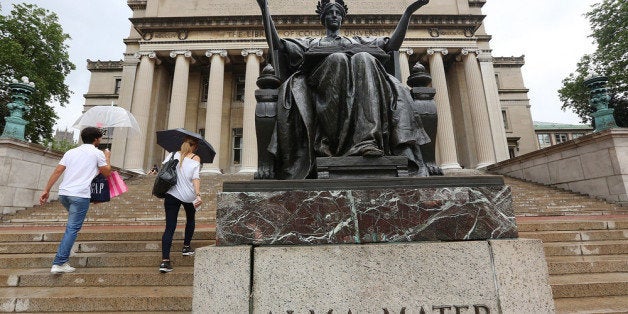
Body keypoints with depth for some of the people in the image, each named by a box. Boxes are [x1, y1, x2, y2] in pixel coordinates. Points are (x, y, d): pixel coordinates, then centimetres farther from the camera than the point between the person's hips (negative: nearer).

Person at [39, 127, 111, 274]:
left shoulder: (71, 152, 17)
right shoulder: (98, 153, 1)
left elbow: (57, 171, 10)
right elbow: (107, 173, 5)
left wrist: (46, 190, 12)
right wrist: (107, 157, 19)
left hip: (63, 193, 7)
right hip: (80, 195, -7)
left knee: (71, 226, 27)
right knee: (72, 229, -4)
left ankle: (63, 257, 31)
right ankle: (59, 263, -6)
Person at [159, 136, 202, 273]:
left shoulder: (172, 155, 6)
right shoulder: (195, 158, -5)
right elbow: (196, 178, -17)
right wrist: (198, 195, -24)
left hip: (171, 194, 2)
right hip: (188, 195, -2)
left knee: (169, 227, 1)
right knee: (190, 219, 26)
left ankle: (165, 260, -8)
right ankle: (186, 247, 36)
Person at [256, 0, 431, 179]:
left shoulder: (358, 41, 39)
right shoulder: (311, 43, 36)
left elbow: (392, 44, 28)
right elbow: (277, 45, 24)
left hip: (359, 87, 1)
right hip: (324, 86, -1)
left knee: (364, 58, -31)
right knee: (337, 58, -32)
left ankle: (368, 139, -48)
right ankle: (335, 138, -44)